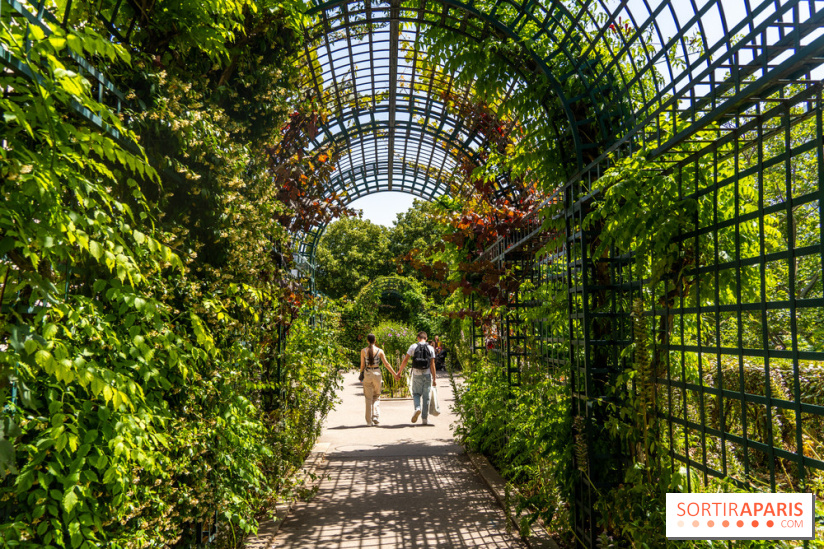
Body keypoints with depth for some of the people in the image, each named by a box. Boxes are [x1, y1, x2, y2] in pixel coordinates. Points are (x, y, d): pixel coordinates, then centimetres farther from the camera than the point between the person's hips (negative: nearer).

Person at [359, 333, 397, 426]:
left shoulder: (363, 351, -3)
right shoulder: (380, 351, -3)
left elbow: (362, 365, -2)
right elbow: (386, 364, -2)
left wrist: (361, 375, 13)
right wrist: (395, 374, 6)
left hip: (367, 374, 0)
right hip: (377, 373, 0)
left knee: (369, 398, 8)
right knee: (377, 397, 14)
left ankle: (369, 421, 9)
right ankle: (376, 419, 2)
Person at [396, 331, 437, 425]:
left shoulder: (413, 346, -1)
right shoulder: (430, 348, 1)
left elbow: (405, 360, -2)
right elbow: (432, 364, -3)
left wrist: (399, 372, 5)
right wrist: (434, 379, 0)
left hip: (416, 374, 0)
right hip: (427, 375, 1)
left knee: (416, 394, 15)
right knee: (426, 396, 7)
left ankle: (417, 408, -14)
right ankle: (425, 419, 9)